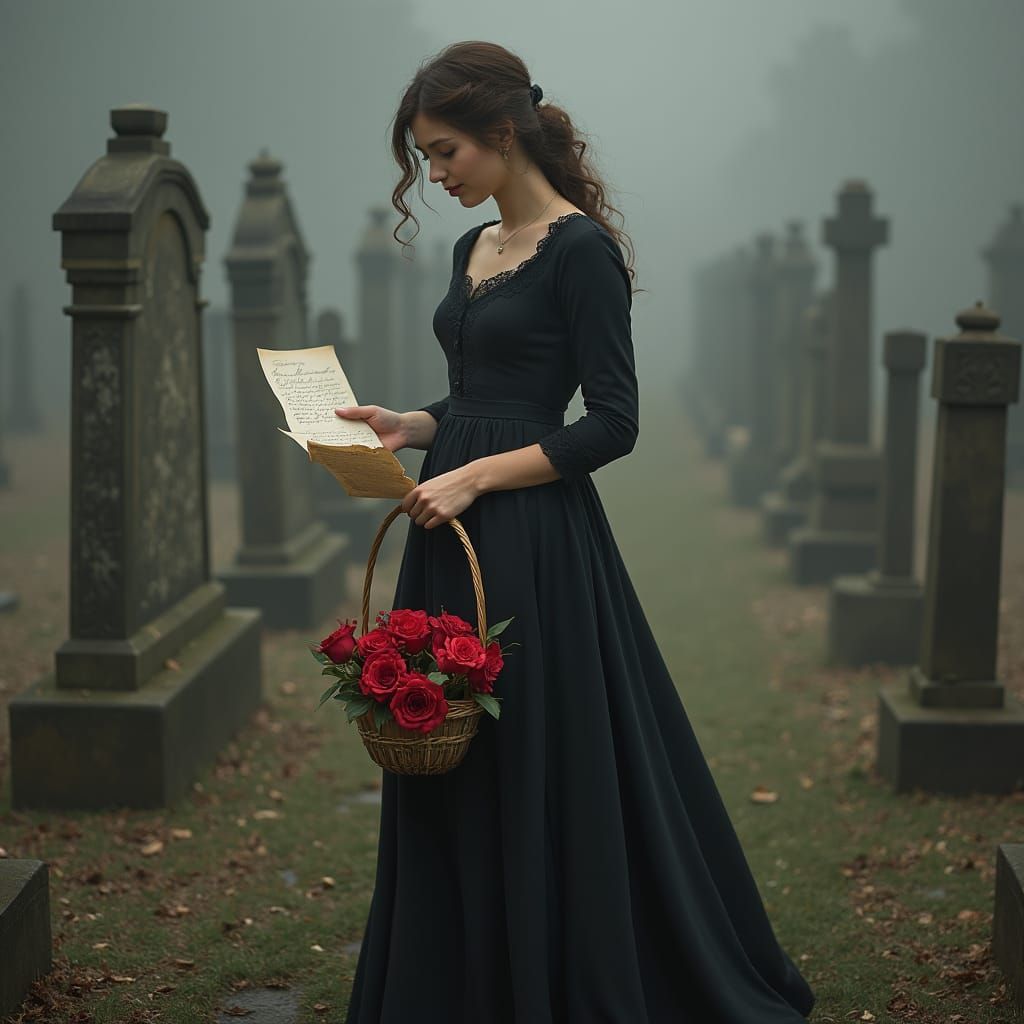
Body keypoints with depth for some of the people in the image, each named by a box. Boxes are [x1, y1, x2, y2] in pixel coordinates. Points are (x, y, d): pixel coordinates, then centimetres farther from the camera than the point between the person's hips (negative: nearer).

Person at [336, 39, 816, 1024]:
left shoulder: (579, 249, -11)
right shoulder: (471, 250, 14)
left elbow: (612, 423, -15)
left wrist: (475, 475, -19)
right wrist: (407, 426, 3)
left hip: (536, 548, -9)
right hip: (453, 541, 9)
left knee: (543, 773, -1)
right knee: (446, 780, 13)